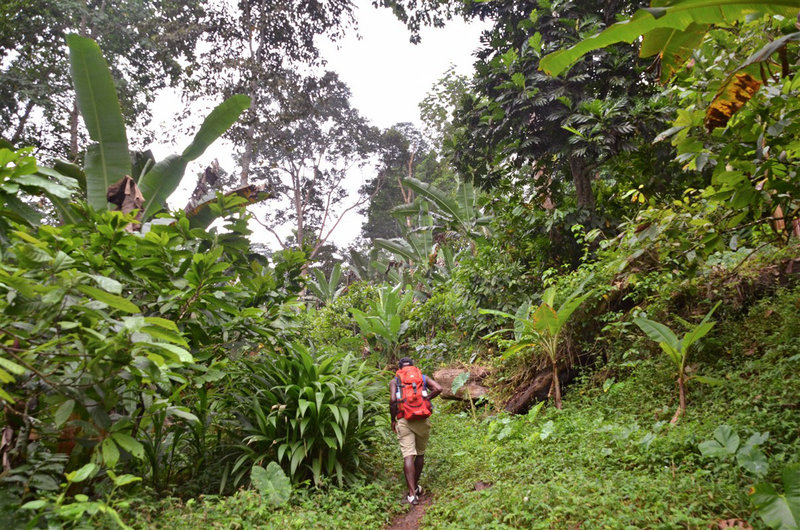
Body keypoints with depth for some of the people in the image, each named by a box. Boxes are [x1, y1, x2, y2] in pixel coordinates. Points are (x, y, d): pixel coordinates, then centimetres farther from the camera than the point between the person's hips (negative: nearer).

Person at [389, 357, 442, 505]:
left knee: (408, 456, -4)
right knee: (420, 454, 18)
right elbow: (438, 388, -4)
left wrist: (393, 420, 3)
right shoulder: (423, 377, 13)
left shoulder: (394, 381, 9)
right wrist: (426, 398, 8)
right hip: (422, 420, 2)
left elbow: (393, 400, -7)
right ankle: (416, 486, 30)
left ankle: (412, 494, -11)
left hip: (404, 421, -1)